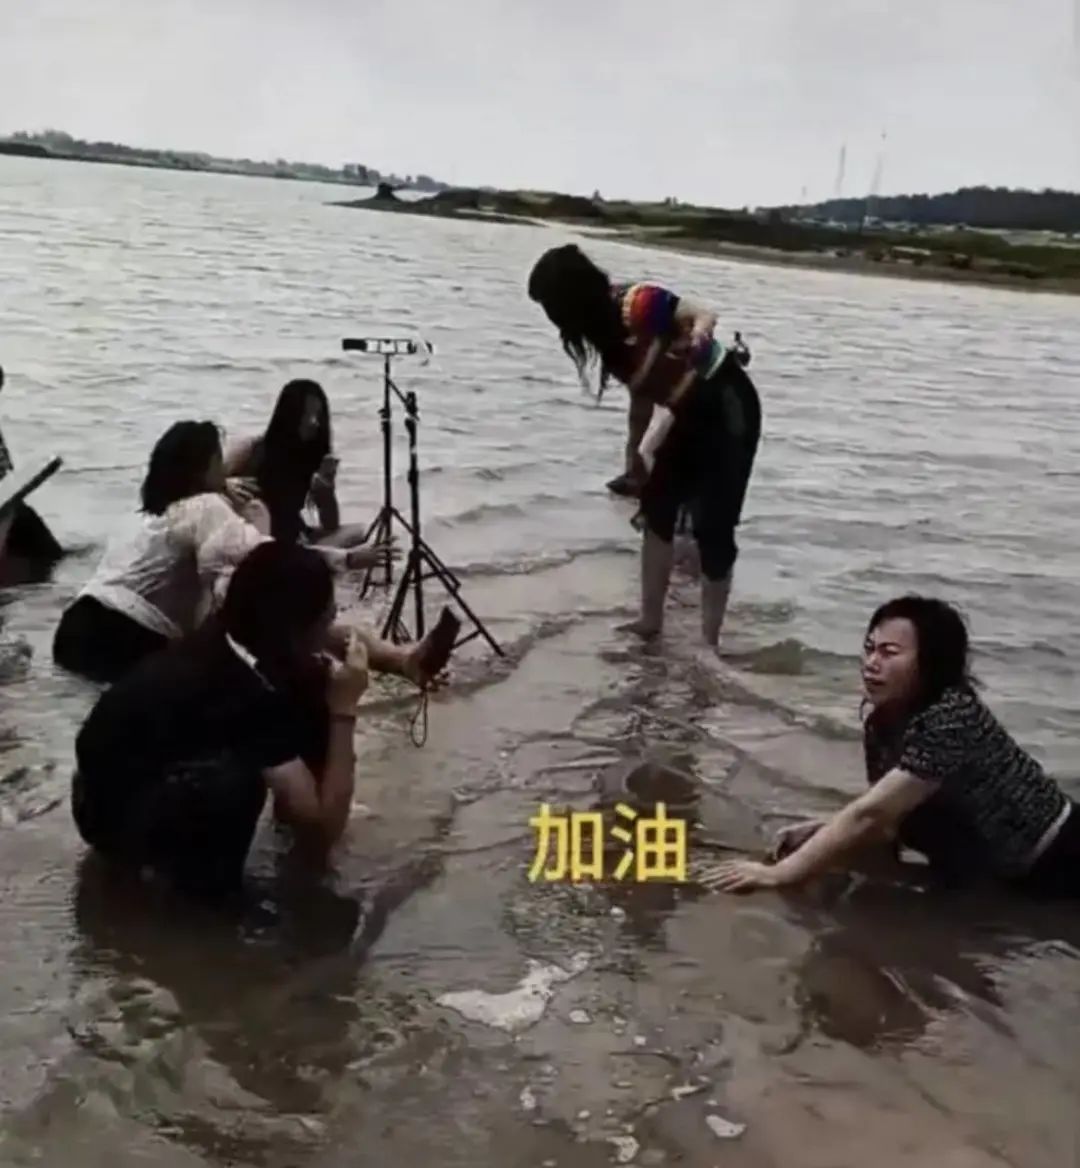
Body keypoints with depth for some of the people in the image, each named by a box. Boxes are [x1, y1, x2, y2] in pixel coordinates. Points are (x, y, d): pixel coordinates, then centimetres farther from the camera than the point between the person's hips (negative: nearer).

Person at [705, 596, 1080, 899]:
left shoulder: (951, 719, -33)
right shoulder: (881, 722, -8)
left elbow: (869, 814, -36)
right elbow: (890, 818, -3)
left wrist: (776, 874, -34)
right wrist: (822, 831, -20)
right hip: (992, 873, 7)